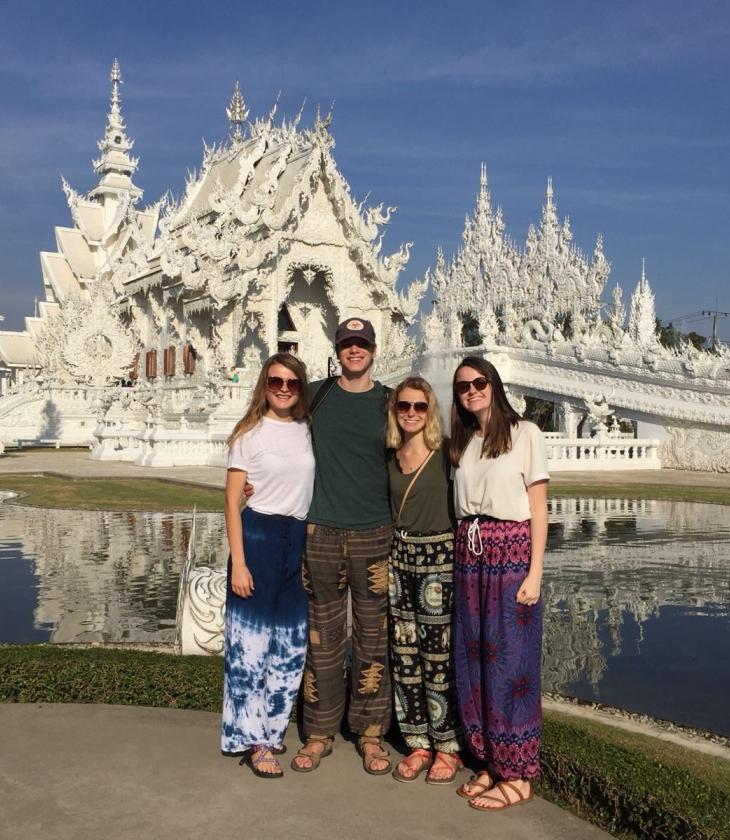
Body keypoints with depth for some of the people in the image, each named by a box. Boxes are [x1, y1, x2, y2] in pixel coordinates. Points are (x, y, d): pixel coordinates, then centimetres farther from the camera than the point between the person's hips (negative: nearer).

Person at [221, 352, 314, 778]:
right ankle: (254, 739, 13)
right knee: (252, 640, 1)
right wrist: (238, 563, -12)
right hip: (258, 536, -5)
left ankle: (269, 728, 27)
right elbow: (233, 500, -5)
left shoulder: (309, 431, 8)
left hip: (300, 540, 5)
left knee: (292, 643, 10)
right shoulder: (251, 433, -4)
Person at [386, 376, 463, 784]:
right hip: (399, 556, 5)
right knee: (404, 654, 8)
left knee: (439, 655, 0)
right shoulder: (391, 459, 10)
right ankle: (418, 743, 21)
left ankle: (448, 747, 15)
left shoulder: (447, 452, -5)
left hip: (439, 557, -5)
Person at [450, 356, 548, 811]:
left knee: (510, 662, -1)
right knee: (474, 659, 9)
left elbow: (538, 508, -5)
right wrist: (462, 556, 3)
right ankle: (491, 761, 23)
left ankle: (517, 774, 11)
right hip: (469, 555, 6)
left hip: (512, 552, -5)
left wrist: (534, 572, -11)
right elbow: (460, 505, 12)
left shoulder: (525, 433, -3)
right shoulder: (462, 441, 13)